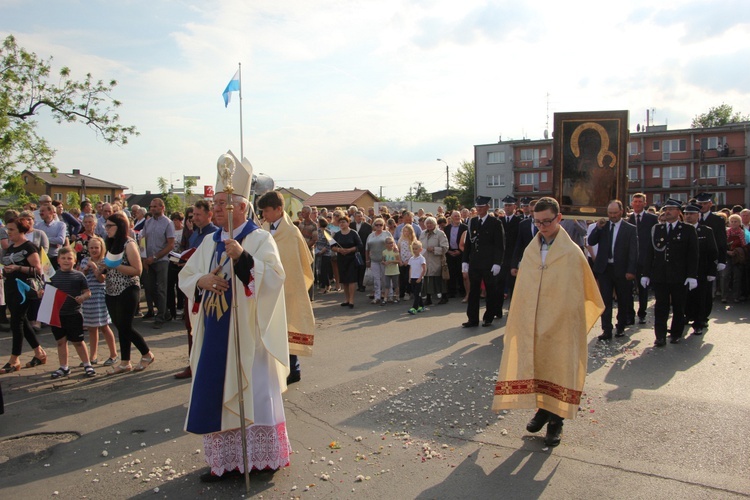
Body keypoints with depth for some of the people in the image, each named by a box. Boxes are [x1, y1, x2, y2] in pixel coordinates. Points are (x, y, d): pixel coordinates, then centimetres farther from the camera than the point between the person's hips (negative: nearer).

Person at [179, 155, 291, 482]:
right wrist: (201, 281, -10)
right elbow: (185, 276, 12)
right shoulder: (210, 242, 12)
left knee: (253, 392, 2)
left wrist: (243, 258, -31)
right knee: (216, 395, 10)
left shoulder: (260, 239, -6)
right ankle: (225, 460, 24)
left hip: (247, 334, -6)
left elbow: (275, 277, -19)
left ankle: (262, 456, 19)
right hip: (215, 334, 6)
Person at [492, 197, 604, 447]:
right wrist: (516, 323, 4)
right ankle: (542, 410, 31)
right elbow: (521, 292, 7)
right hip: (531, 324, 4)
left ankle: (556, 421, 20)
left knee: (558, 369, 6)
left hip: (560, 326, -4)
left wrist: (574, 326, -5)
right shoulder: (530, 251, 4)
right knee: (535, 367, 11)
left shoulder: (572, 253, -9)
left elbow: (577, 295, -5)